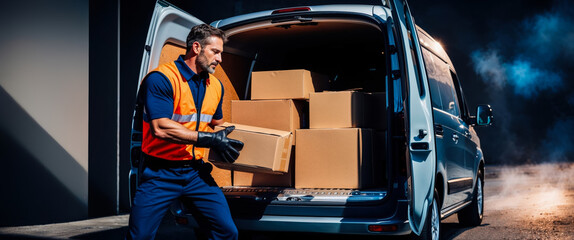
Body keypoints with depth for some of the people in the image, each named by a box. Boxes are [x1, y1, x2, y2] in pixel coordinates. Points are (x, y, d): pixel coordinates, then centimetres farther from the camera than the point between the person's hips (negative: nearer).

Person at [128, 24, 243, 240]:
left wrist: (225, 142, 8)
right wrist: (209, 140, -21)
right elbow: (160, 128, -23)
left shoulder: (216, 86, 10)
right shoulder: (161, 78, -12)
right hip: (160, 173, -5)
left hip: (196, 171, 5)